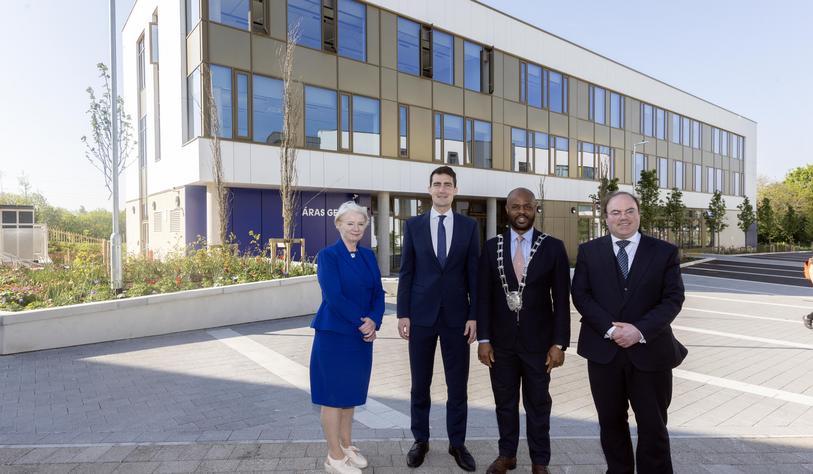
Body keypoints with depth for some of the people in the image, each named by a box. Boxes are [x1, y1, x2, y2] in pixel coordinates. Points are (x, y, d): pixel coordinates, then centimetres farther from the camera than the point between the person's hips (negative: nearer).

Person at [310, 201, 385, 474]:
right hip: (334, 334, -6)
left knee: (351, 391, 16)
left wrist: (374, 321, -11)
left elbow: (378, 293, 5)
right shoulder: (327, 255, -10)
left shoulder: (369, 256, 8)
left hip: (362, 335, 6)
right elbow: (333, 296, -18)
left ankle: (346, 446, 32)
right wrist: (362, 322, -16)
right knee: (333, 394, 4)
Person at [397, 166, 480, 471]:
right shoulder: (413, 225, 3)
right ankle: (420, 440, 28)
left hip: (457, 315, 0)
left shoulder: (469, 226, 3)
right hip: (421, 314, 0)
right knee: (420, 383, 11)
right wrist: (403, 314, -3)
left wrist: (474, 316, -3)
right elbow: (406, 272, 2)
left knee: (457, 384, 9)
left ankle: (457, 443, 26)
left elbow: (474, 273, 2)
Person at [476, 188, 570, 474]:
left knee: (538, 404, 13)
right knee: (504, 402, 15)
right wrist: (483, 339, -4)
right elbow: (484, 296, 0)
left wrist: (559, 343, -7)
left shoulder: (553, 247, -4)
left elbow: (561, 299, -3)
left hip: (538, 341, -1)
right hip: (501, 341, 1)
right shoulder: (492, 247, 0)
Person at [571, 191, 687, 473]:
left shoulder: (665, 252, 2)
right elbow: (581, 295, -3)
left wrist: (640, 330, -17)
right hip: (603, 350, 1)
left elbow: (673, 298, -4)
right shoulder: (588, 251, 4)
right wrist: (610, 328, -15)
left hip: (650, 351, -1)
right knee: (611, 422, 14)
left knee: (653, 426, 9)